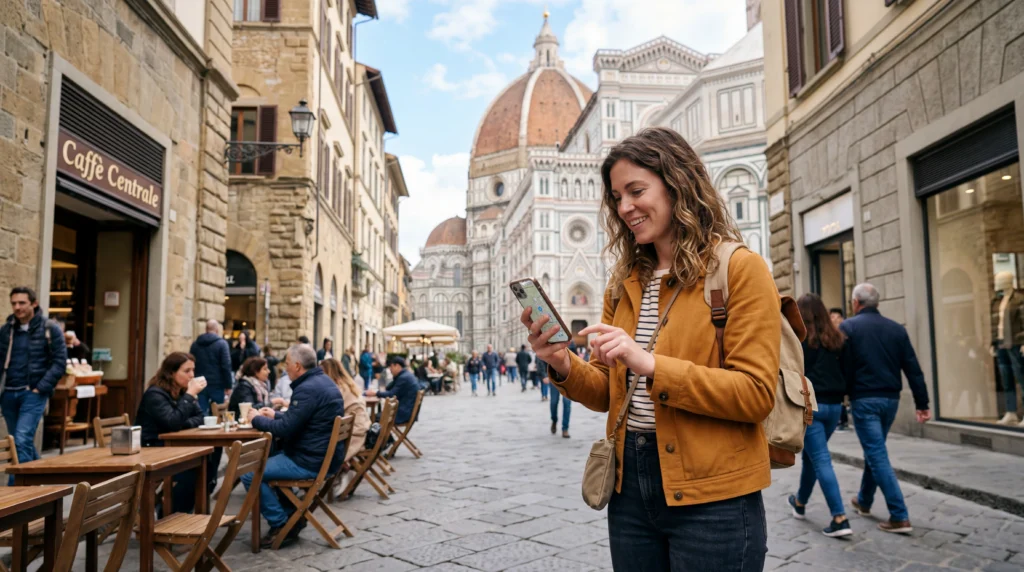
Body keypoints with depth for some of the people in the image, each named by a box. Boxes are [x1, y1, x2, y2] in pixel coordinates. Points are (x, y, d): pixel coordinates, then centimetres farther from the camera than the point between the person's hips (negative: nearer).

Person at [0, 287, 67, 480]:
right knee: (18, 442, 14)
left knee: (22, 441, -14)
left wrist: (41, 388, -12)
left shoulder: (50, 329, -4)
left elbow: (59, 362, -6)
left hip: (33, 393, -5)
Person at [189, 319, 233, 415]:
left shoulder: (195, 344, 10)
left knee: (201, 413, 3)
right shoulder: (222, 343, -6)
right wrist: (228, 385, -8)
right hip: (217, 385, -4)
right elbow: (226, 366, -12)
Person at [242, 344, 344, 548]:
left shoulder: (308, 389, -22)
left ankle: (281, 525, 1)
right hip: (324, 455, 11)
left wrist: (257, 419, -7)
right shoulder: (323, 381, 11)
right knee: (266, 458, 29)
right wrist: (276, 415, 19)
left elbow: (285, 429, -23)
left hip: (311, 462, -11)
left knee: (249, 473, -9)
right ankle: (292, 514, 25)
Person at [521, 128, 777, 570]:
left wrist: (651, 365, -24)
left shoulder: (739, 269, -8)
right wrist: (564, 367, -11)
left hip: (712, 496, -5)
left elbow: (756, 394, -14)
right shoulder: (623, 282, 9)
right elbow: (608, 392, 10)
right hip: (631, 488, 6)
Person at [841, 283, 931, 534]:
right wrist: (922, 403, 7)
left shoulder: (849, 327, -6)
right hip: (890, 399, 6)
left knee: (877, 455, -3)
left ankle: (900, 516, -7)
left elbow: (844, 366, -10)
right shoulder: (896, 328, 7)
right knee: (874, 450, 21)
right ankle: (864, 501, 36)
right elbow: (913, 369, 5)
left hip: (864, 399, -6)